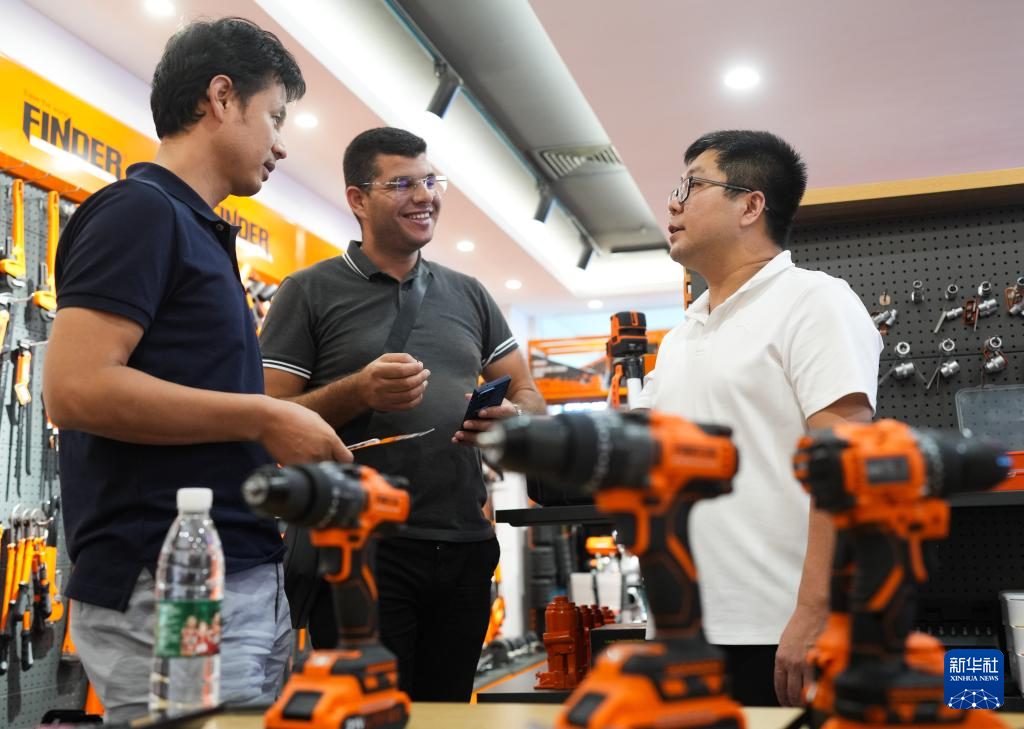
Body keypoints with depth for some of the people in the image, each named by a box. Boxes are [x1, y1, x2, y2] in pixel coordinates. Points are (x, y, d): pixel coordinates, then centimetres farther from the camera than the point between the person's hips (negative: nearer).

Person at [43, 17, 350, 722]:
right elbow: (76, 387, -21)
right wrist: (263, 417, -16)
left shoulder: (200, 231, 19)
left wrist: (292, 444, 11)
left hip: (247, 580, 9)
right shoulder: (139, 210, -9)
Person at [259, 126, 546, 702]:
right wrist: (358, 392, -21)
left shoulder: (469, 295, 14)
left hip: (466, 545, 5)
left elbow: (531, 398, 15)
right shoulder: (310, 293, 1)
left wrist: (510, 417, -8)